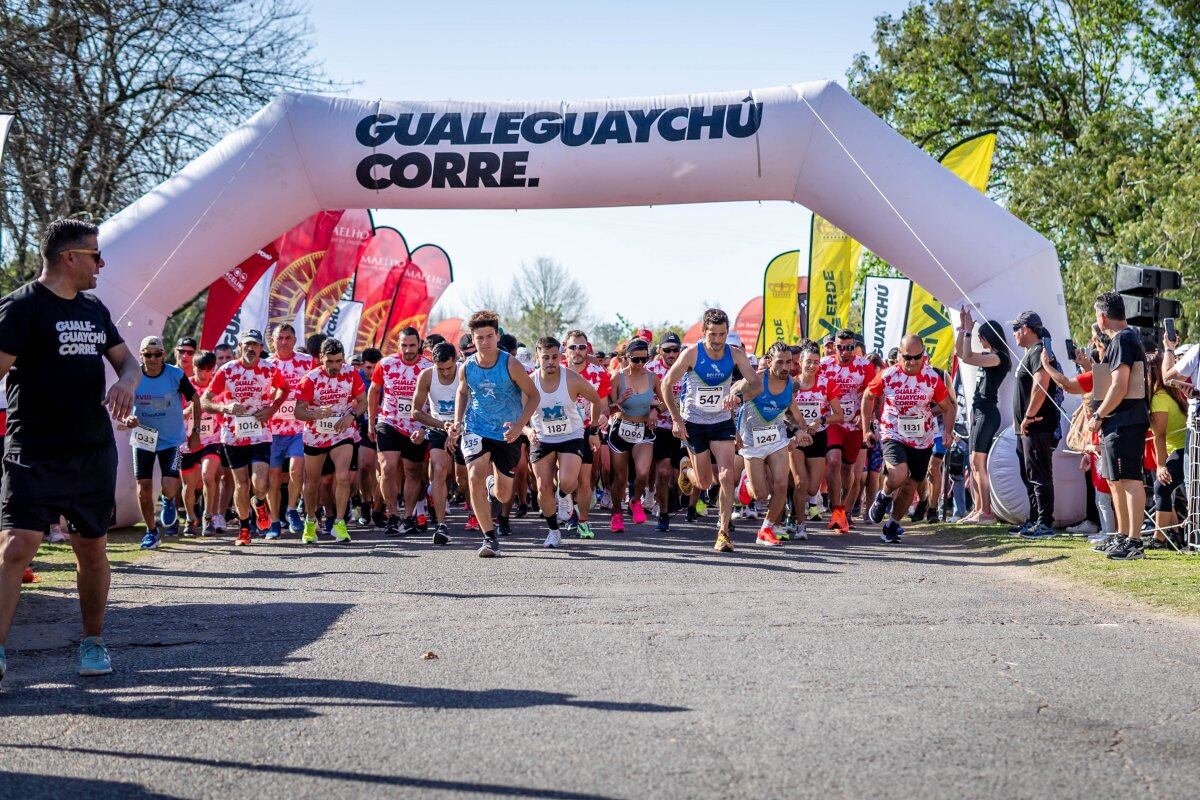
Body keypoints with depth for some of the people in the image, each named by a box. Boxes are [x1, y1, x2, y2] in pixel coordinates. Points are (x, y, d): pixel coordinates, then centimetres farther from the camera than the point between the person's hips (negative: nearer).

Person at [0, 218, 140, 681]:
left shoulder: (93, 308, 15)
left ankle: (93, 642, 25)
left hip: (94, 452, 6)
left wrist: (127, 382, 0)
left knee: (92, 548, 11)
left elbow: (125, 359, 24)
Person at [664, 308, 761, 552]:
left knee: (727, 476, -13)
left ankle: (723, 532, -5)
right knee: (705, 482, 4)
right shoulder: (692, 353, -15)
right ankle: (686, 467, 41)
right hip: (694, 423, -2)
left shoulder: (735, 355, -8)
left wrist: (738, 397, -32)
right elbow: (666, 384, -8)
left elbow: (756, 383, -12)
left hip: (722, 422, 2)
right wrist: (676, 419, -13)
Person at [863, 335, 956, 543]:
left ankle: (892, 526, 31)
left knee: (909, 487, 10)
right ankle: (883, 497, 5)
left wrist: (948, 431, -10)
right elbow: (868, 397, 7)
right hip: (893, 437, -3)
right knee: (899, 475, -28)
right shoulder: (887, 376, -10)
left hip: (922, 442, 3)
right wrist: (866, 429, 3)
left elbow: (947, 408, 6)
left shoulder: (932, 378, -6)